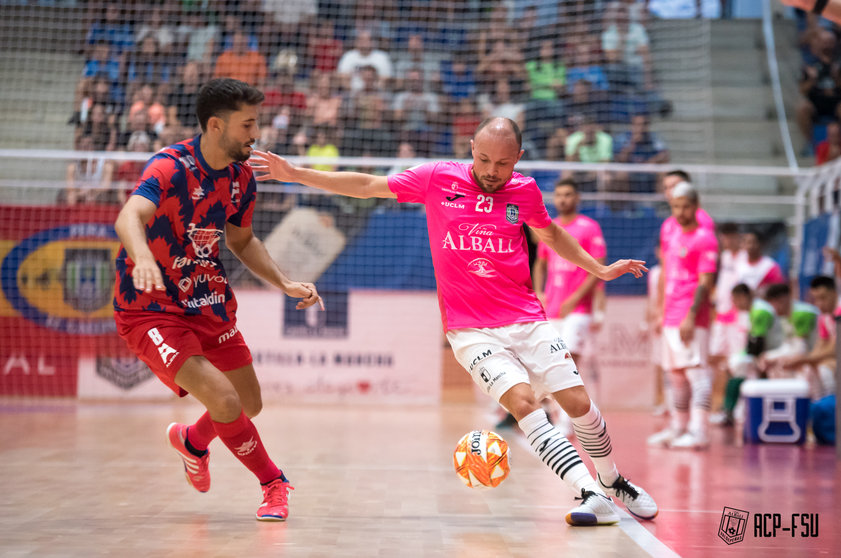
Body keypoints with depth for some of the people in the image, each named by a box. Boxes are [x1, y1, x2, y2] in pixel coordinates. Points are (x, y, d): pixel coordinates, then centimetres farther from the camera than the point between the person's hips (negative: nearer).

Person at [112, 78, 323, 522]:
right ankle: (274, 483, 4)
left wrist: (286, 284, 6)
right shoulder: (170, 167, -23)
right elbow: (128, 218, -41)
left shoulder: (242, 179, 0)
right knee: (225, 403, -21)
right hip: (150, 309, -7)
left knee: (249, 406, 14)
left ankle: (192, 441, 47)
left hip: (208, 303, 8)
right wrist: (142, 258, -62)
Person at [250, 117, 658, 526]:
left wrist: (599, 269, 24)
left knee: (578, 403, -3)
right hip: (470, 330, -2)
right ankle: (590, 495, -21)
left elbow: (549, 233, 24)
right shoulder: (437, 179, -2)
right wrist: (296, 174, 2)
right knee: (523, 401, -23)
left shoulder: (525, 190, 3)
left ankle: (614, 483, 22)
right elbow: (367, 186, 5)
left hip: (528, 320, 2)